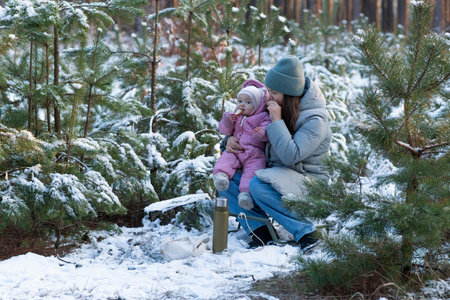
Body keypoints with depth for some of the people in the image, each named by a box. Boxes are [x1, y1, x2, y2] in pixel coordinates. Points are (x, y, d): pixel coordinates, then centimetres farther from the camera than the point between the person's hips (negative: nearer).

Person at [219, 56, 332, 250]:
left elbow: (290, 156, -29)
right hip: (276, 174, 8)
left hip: (307, 179, -8)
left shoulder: (315, 120, -18)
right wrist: (230, 138, -4)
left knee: (258, 185, -35)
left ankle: (305, 232, -25)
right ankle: (259, 229, -16)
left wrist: (276, 121, -25)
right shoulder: (278, 109, 4)